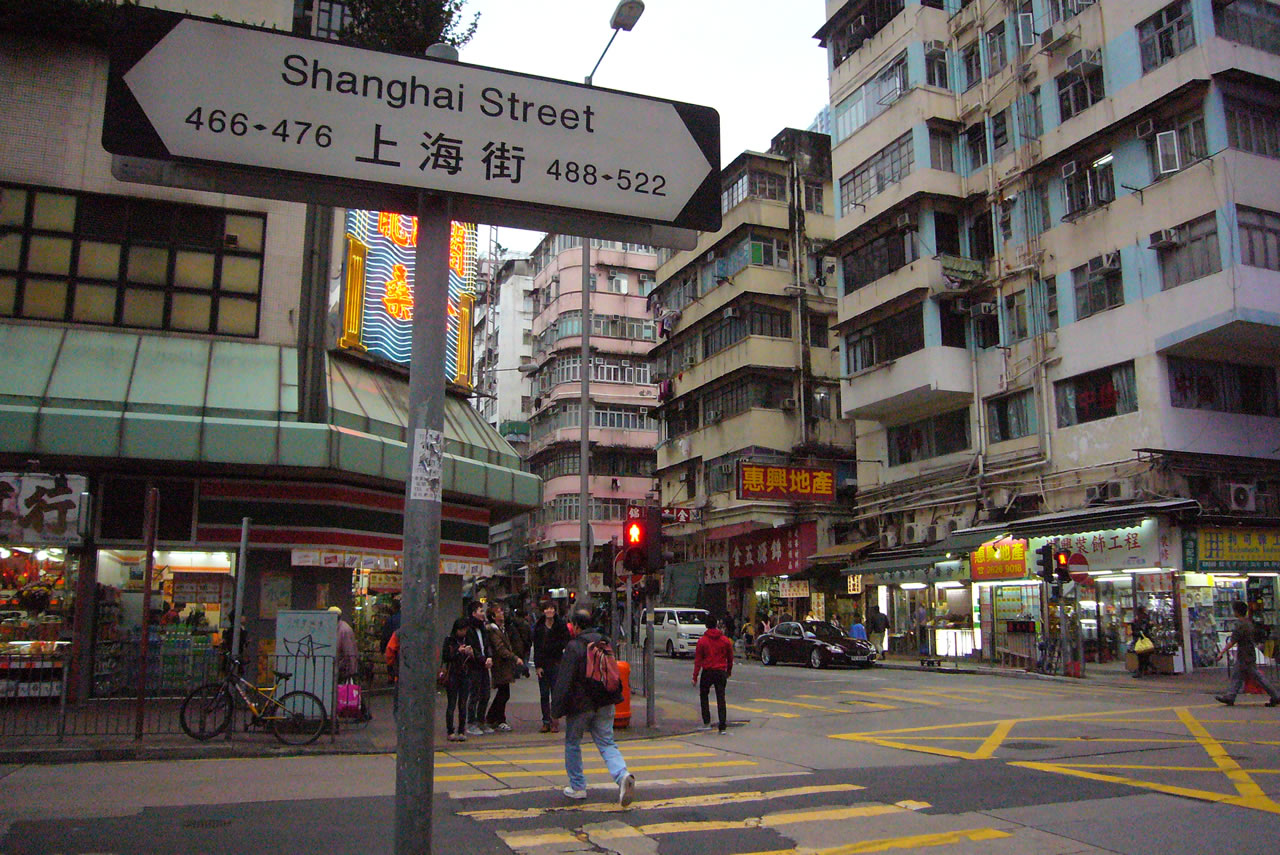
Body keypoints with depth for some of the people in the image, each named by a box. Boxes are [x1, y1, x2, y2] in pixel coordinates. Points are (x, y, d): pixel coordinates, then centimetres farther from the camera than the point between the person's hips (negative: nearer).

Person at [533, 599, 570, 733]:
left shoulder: (561, 625, 1)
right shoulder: (539, 627, 6)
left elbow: (566, 642, 1)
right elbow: (536, 647, 4)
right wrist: (537, 665, -3)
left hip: (556, 663, -2)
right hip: (542, 664, 2)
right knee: (544, 694, 3)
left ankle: (554, 721, 4)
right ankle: (546, 721, 8)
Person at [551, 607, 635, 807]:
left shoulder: (573, 647, -14)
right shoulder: (604, 642, 7)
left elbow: (564, 680, -15)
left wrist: (556, 710, -10)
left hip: (581, 704, -6)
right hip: (605, 702, 6)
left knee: (572, 745, 14)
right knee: (607, 744, 7)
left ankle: (577, 787, 20)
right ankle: (622, 775, -17)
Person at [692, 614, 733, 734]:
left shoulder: (702, 641, -6)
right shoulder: (725, 640, 3)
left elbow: (697, 660, -6)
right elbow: (730, 658, 12)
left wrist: (695, 676, -3)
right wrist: (729, 671, 27)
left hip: (707, 672, -2)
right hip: (721, 672, 2)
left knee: (704, 695, 17)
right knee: (721, 699, 5)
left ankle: (706, 722, 11)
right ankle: (722, 727, 0)